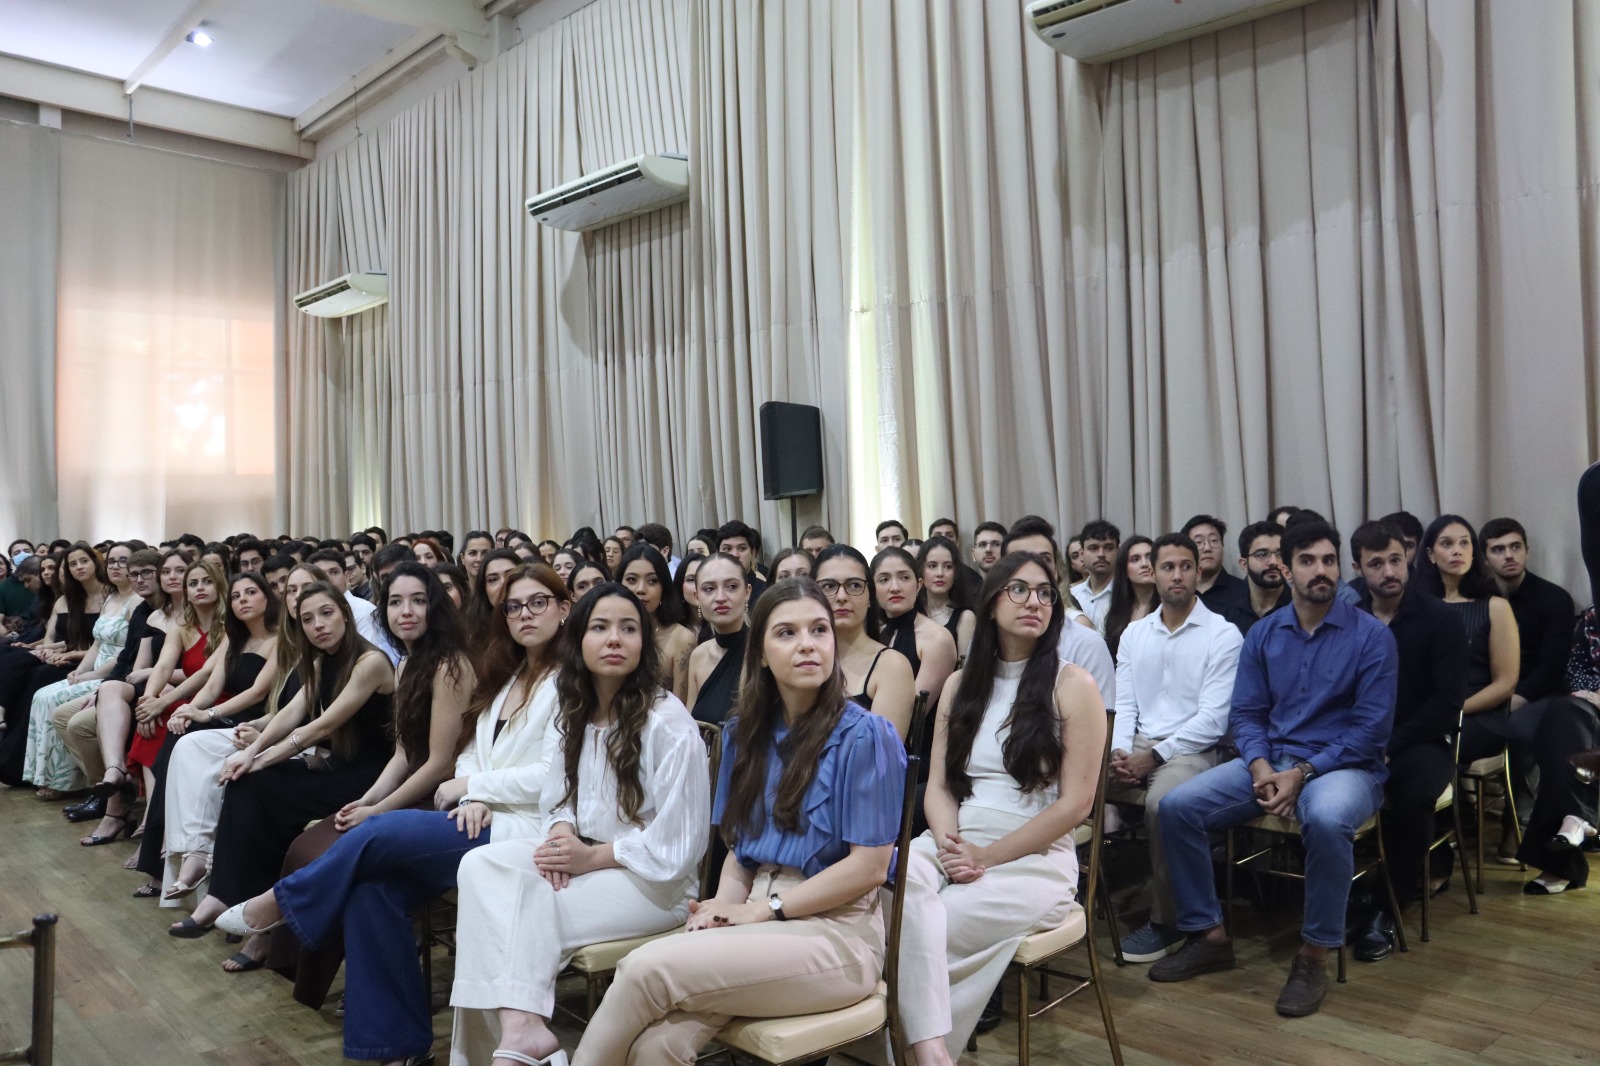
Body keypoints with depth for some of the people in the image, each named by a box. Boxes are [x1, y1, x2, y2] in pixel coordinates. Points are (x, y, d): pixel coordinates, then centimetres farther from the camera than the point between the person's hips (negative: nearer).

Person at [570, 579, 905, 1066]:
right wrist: (722, 907, -5)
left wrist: (762, 910, -10)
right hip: (758, 922, 5)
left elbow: (869, 866, -11)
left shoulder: (865, 736, -8)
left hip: (836, 932, -4)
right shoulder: (745, 733, 12)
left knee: (645, 967, -22)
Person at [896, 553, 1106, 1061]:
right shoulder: (960, 684, 12)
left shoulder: (1073, 684, -3)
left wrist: (986, 856, -13)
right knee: (898, 880, -31)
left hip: (1035, 861, -4)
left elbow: (1075, 803, -8)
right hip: (954, 848, 4)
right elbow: (938, 786, 9)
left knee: (918, 936, -25)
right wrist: (948, 844, -14)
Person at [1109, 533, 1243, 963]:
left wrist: (1153, 756, -16)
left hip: (1191, 749, -5)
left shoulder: (1223, 635, -3)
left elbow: (1213, 718, -10)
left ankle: (1165, 919, -15)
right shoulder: (1134, 633, 14)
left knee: (1160, 801, -35)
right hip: (1136, 748, 5)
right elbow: (1124, 705, 11)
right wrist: (1119, 751, -9)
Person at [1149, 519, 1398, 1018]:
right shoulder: (1263, 634, 7)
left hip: (1344, 764, -4)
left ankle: (1313, 956, -19)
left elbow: (1372, 728, -10)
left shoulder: (1370, 635, -5)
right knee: (1177, 806, -15)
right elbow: (1245, 713, 7)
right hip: (1270, 759, 4)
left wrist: (1302, 773, -18)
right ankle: (1208, 935, 1)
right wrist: (1260, 766, -13)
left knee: (1326, 819, -40)